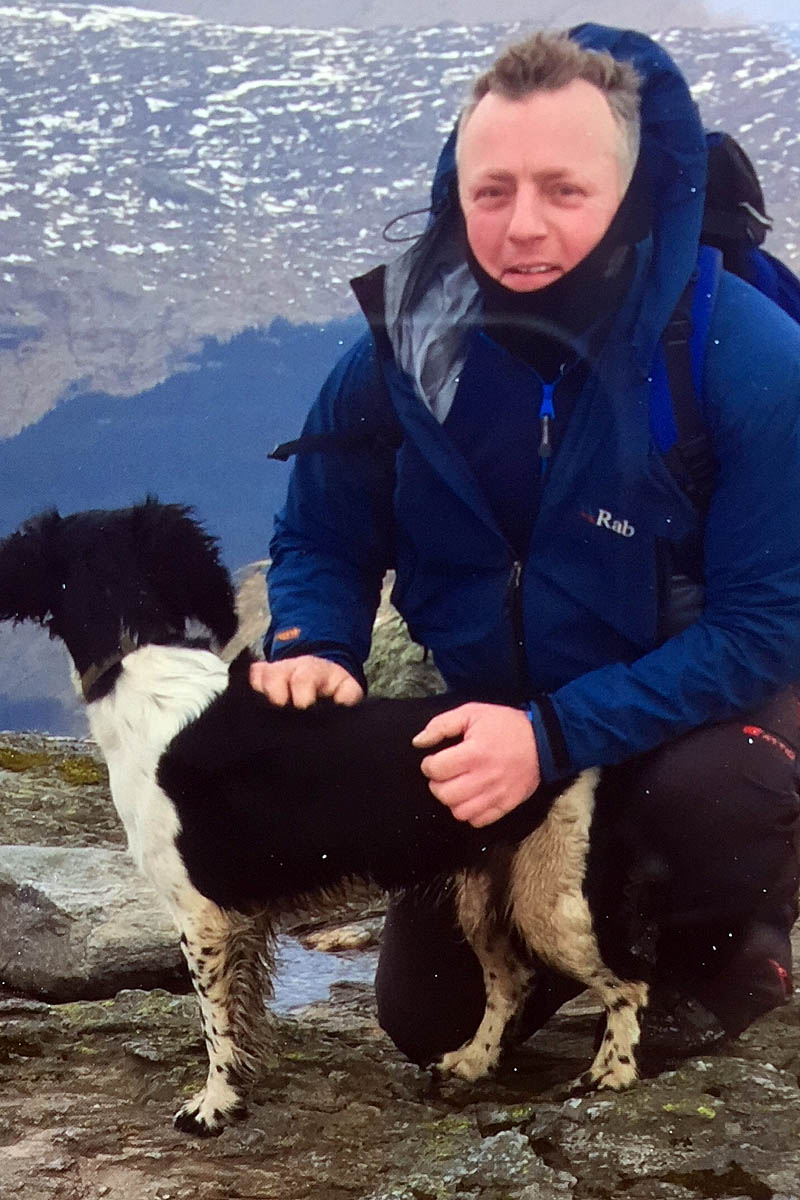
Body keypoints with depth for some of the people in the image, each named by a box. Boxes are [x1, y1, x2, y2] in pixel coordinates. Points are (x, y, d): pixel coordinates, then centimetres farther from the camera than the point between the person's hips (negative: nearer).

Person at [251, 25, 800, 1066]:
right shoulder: (405, 351, -16)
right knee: (431, 1019, 3)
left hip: (701, 702, -4)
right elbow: (323, 543, -1)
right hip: (499, 724, 4)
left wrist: (555, 738, -38)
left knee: (709, 799, -39)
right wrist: (313, 649, -25)